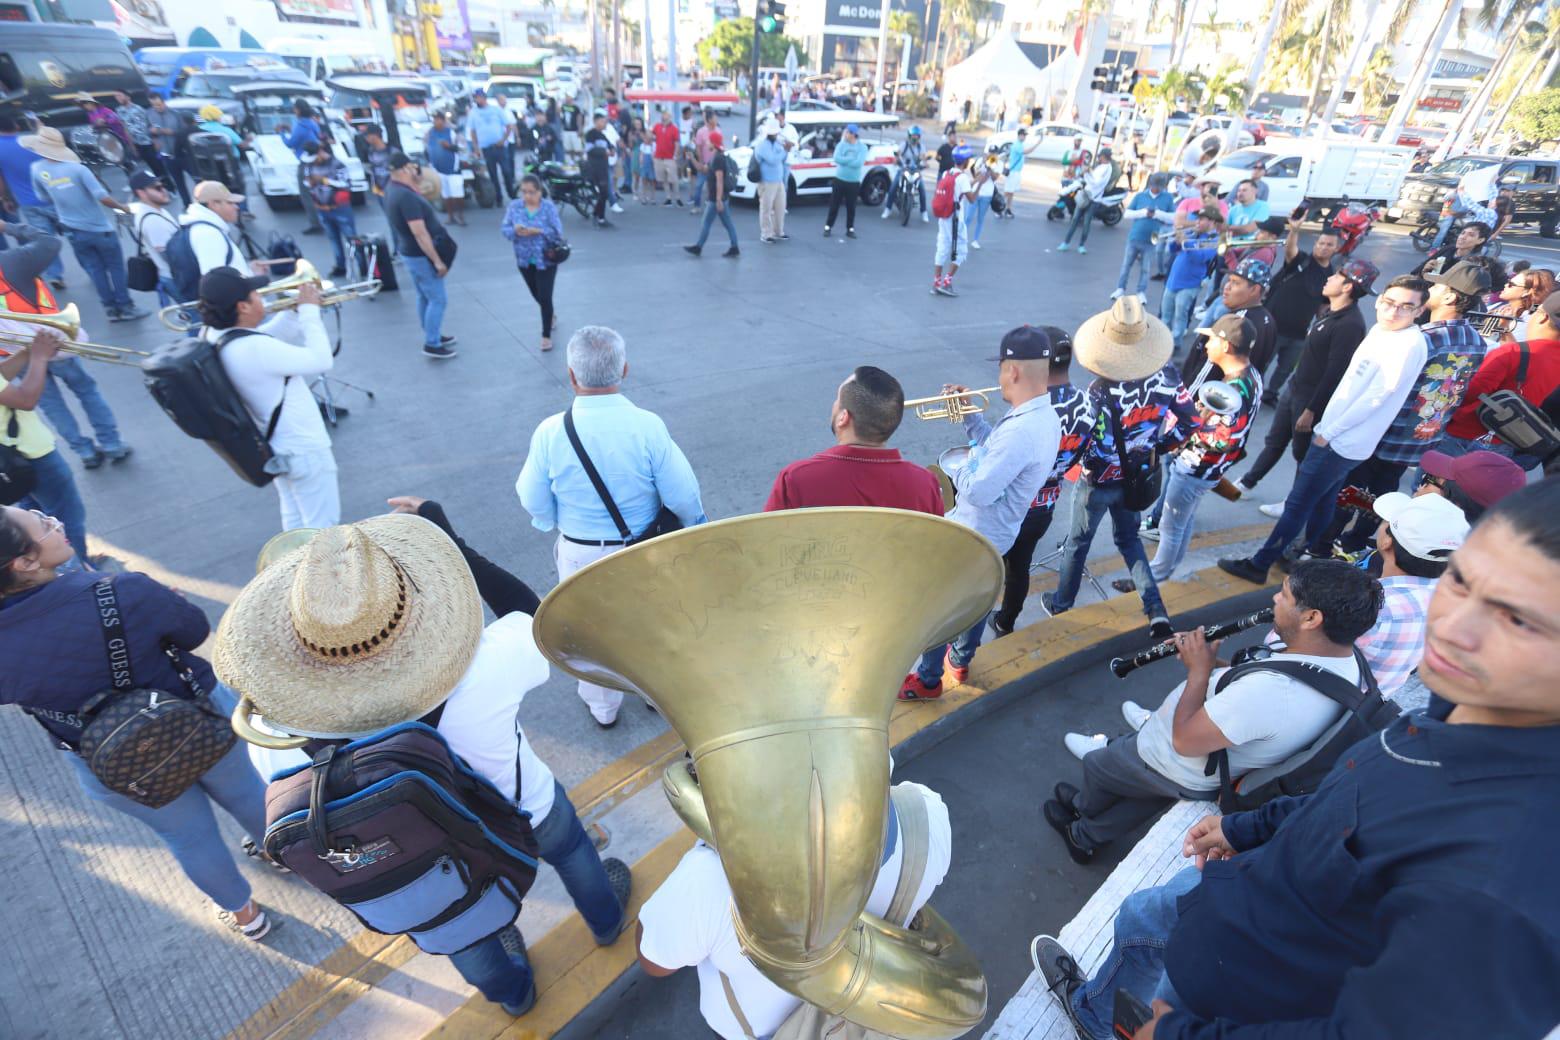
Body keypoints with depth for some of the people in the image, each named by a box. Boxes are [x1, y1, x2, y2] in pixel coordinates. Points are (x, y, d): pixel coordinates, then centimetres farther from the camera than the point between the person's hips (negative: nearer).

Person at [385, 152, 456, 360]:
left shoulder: (395, 191, 7)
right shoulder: (406, 196, -25)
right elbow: (420, 233, -27)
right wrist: (437, 261, -24)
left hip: (410, 252, 10)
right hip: (421, 255, -10)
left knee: (425, 297, 20)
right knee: (437, 299, -3)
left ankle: (433, 335, 32)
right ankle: (432, 345, 2)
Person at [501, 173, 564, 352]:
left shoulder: (549, 207, -13)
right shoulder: (514, 206, -3)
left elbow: (557, 232, -17)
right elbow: (504, 228, -3)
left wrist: (537, 231, -27)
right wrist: (515, 230, -25)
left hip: (546, 259, -4)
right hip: (525, 260, 4)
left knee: (545, 297, -5)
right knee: (537, 295, 19)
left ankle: (546, 335, 7)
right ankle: (550, 316, 49)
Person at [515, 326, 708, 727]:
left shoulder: (550, 432, -20)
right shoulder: (648, 426, -23)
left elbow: (534, 503, -9)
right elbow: (683, 496, -18)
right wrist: (695, 523, 4)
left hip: (581, 555, 0)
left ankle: (602, 708, 45)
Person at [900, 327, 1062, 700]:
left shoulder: (1021, 430, -35)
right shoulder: (1045, 417, -2)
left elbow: (977, 491, -34)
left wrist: (957, 469, -14)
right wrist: (969, 415, 1)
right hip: (996, 534, 10)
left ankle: (928, 681, 26)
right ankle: (960, 661, 47)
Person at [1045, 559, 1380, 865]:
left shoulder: (1270, 689, -43)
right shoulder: (1347, 661, -14)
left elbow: (1184, 742, -31)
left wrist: (1199, 669, -23)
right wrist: (1213, 662, -8)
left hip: (1179, 771, -7)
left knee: (1095, 764, 22)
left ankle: (1085, 807, 53)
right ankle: (1085, 838, 51)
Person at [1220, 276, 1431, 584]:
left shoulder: (1408, 346, -20)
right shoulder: (1380, 330, 8)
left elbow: (1374, 398, -20)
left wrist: (1328, 432, -13)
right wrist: (1326, 427, 11)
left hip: (1340, 443, -9)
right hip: (1334, 435, 9)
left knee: (1297, 505, -2)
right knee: (1321, 504, 21)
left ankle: (1258, 565, 6)